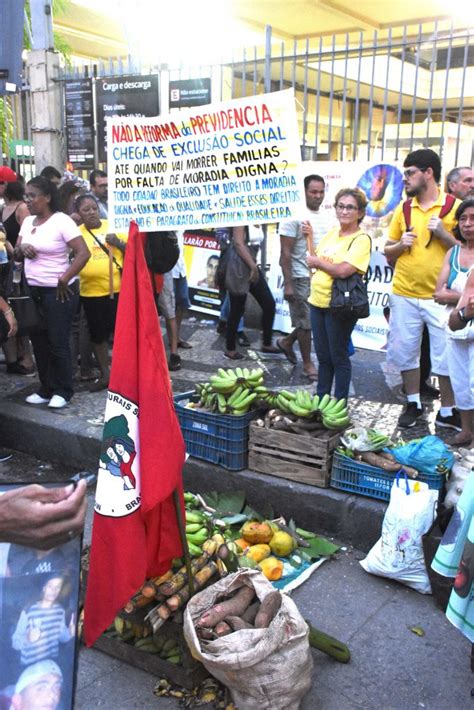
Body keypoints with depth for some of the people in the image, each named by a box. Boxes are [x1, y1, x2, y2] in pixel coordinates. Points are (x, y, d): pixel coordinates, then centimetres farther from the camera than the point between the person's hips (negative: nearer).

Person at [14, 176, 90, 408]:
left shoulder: (61, 221, -11)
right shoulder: (27, 221, 11)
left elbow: (83, 253, -18)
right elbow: (16, 256, 16)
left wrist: (63, 280, -17)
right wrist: (22, 248, -7)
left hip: (57, 292, -7)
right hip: (33, 291, 7)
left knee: (58, 343, -1)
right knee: (39, 342, 11)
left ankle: (62, 392, 12)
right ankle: (47, 389, 23)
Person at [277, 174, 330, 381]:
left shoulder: (325, 217, 10)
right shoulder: (295, 216, -12)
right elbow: (285, 253, -13)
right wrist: (288, 284, -17)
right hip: (302, 278, -7)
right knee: (306, 323, 3)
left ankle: (287, 342, 33)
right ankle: (307, 363, 18)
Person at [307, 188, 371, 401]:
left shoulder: (361, 239, -12)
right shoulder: (331, 233, 10)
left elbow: (344, 270, -25)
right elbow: (314, 260, 19)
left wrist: (317, 262, -10)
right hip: (318, 302, 7)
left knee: (338, 357, 5)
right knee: (323, 355, 17)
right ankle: (321, 399, 31)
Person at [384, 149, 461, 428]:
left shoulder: (455, 207, -3)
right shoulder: (403, 210, 9)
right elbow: (388, 252, 14)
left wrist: (442, 233, -17)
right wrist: (400, 245, -7)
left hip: (440, 297, -4)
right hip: (404, 295, 4)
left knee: (446, 355, 2)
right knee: (405, 351, 11)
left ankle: (448, 411, 17)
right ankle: (413, 403, 28)